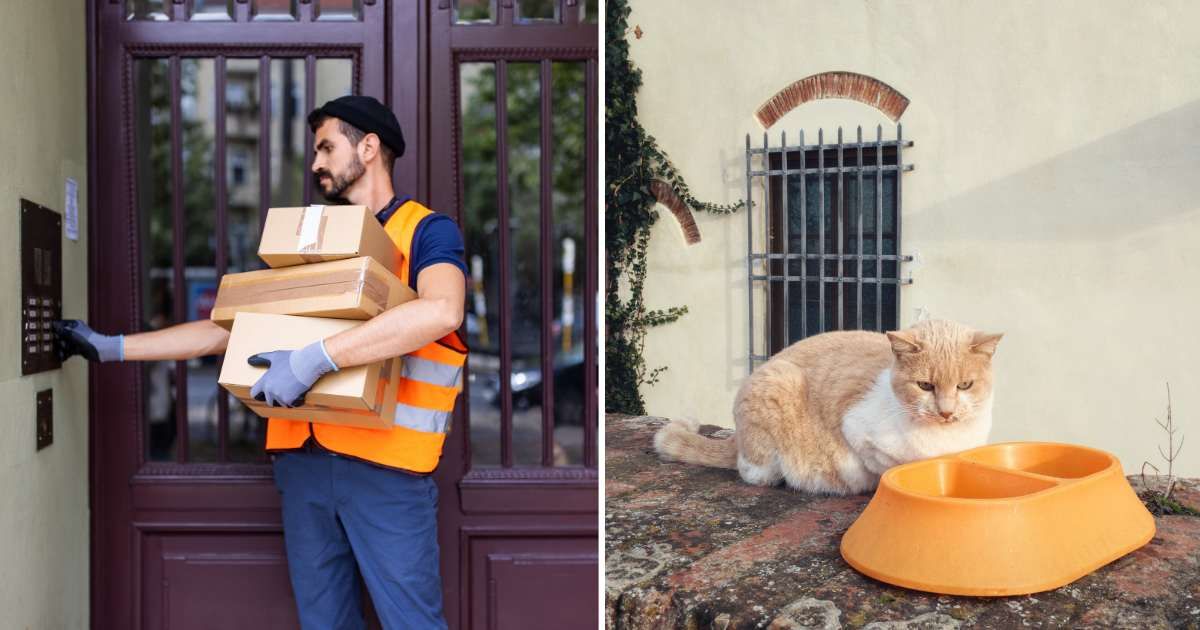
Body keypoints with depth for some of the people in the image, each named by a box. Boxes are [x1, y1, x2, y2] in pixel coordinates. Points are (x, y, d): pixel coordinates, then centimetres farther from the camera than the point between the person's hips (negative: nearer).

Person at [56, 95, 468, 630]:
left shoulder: (427, 231, -3)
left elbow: (442, 310, -26)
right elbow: (227, 329, 19)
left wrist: (317, 358, -30)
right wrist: (110, 347, 14)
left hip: (385, 466, -6)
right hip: (303, 460, 6)